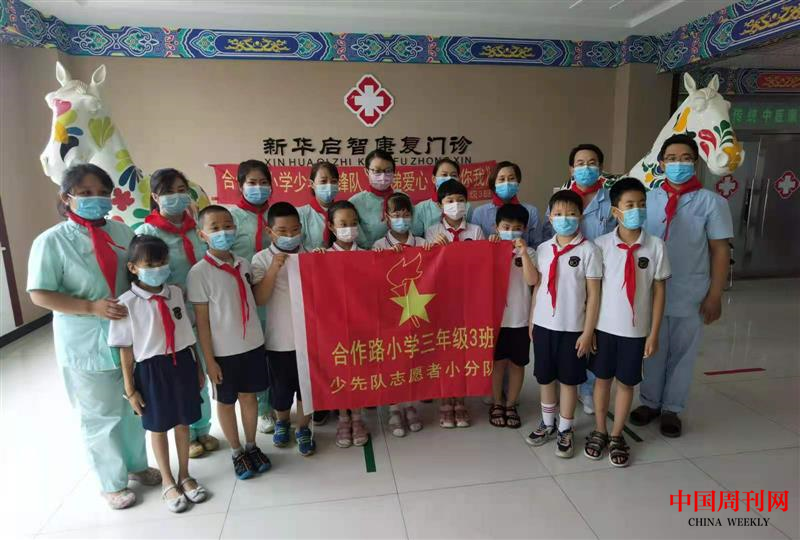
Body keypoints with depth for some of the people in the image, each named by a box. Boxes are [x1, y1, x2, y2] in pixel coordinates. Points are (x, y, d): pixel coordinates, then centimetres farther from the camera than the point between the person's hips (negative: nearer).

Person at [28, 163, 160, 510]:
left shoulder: (121, 231, 2)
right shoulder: (51, 241, -11)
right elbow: (39, 295, -12)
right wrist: (92, 307, -22)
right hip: (86, 344, -4)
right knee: (101, 415, 11)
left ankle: (136, 464, 42)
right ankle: (112, 483, 32)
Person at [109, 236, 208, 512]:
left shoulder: (176, 292, -3)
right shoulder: (126, 303, -15)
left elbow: (187, 333, 5)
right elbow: (126, 350, -10)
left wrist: (197, 366, 9)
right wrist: (130, 389, -6)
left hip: (182, 363, 3)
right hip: (151, 369, -3)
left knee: (183, 422, 17)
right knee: (158, 427, 17)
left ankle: (184, 476, 40)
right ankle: (167, 482, 39)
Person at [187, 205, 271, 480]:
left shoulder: (243, 264, 1)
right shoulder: (199, 272, -13)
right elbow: (201, 320, -11)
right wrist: (209, 359, -10)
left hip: (253, 343, 4)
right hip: (224, 351, -4)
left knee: (249, 395, 16)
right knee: (226, 401, 13)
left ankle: (251, 446, 36)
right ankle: (236, 452, 33)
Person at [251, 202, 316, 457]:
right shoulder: (262, 259, -6)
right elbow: (259, 299, -15)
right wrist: (274, 269, -24)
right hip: (279, 339, -1)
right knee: (281, 388, 16)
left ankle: (303, 429, 35)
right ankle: (282, 422, 45)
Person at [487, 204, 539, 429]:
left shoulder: (529, 253, -1)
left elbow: (532, 280, -16)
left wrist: (523, 252, -23)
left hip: (519, 319, 0)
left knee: (516, 363, 11)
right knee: (497, 362, 11)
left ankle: (511, 405, 27)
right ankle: (496, 404, 27)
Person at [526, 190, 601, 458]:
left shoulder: (588, 250, -9)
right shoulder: (543, 249, 3)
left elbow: (593, 295, -8)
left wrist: (587, 332, -10)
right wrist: (531, 320, 8)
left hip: (572, 328, -3)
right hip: (543, 325, 4)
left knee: (568, 380, 10)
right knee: (545, 377, 15)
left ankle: (565, 430, 28)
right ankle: (547, 424, 34)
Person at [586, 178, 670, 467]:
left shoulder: (656, 246, -6)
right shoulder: (601, 244, -8)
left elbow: (659, 290, -1)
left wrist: (654, 333, -2)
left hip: (637, 329, 0)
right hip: (604, 326, 0)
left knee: (626, 382, 12)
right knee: (602, 378, 13)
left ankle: (617, 436, 30)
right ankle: (599, 431, 31)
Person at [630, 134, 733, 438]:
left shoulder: (711, 202, -4)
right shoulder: (647, 199, 2)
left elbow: (720, 250, -3)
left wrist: (714, 295, -6)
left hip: (690, 297, -1)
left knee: (682, 354, 12)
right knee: (652, 352, 14)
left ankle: (671, 409, 30)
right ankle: (650, 402, 33)